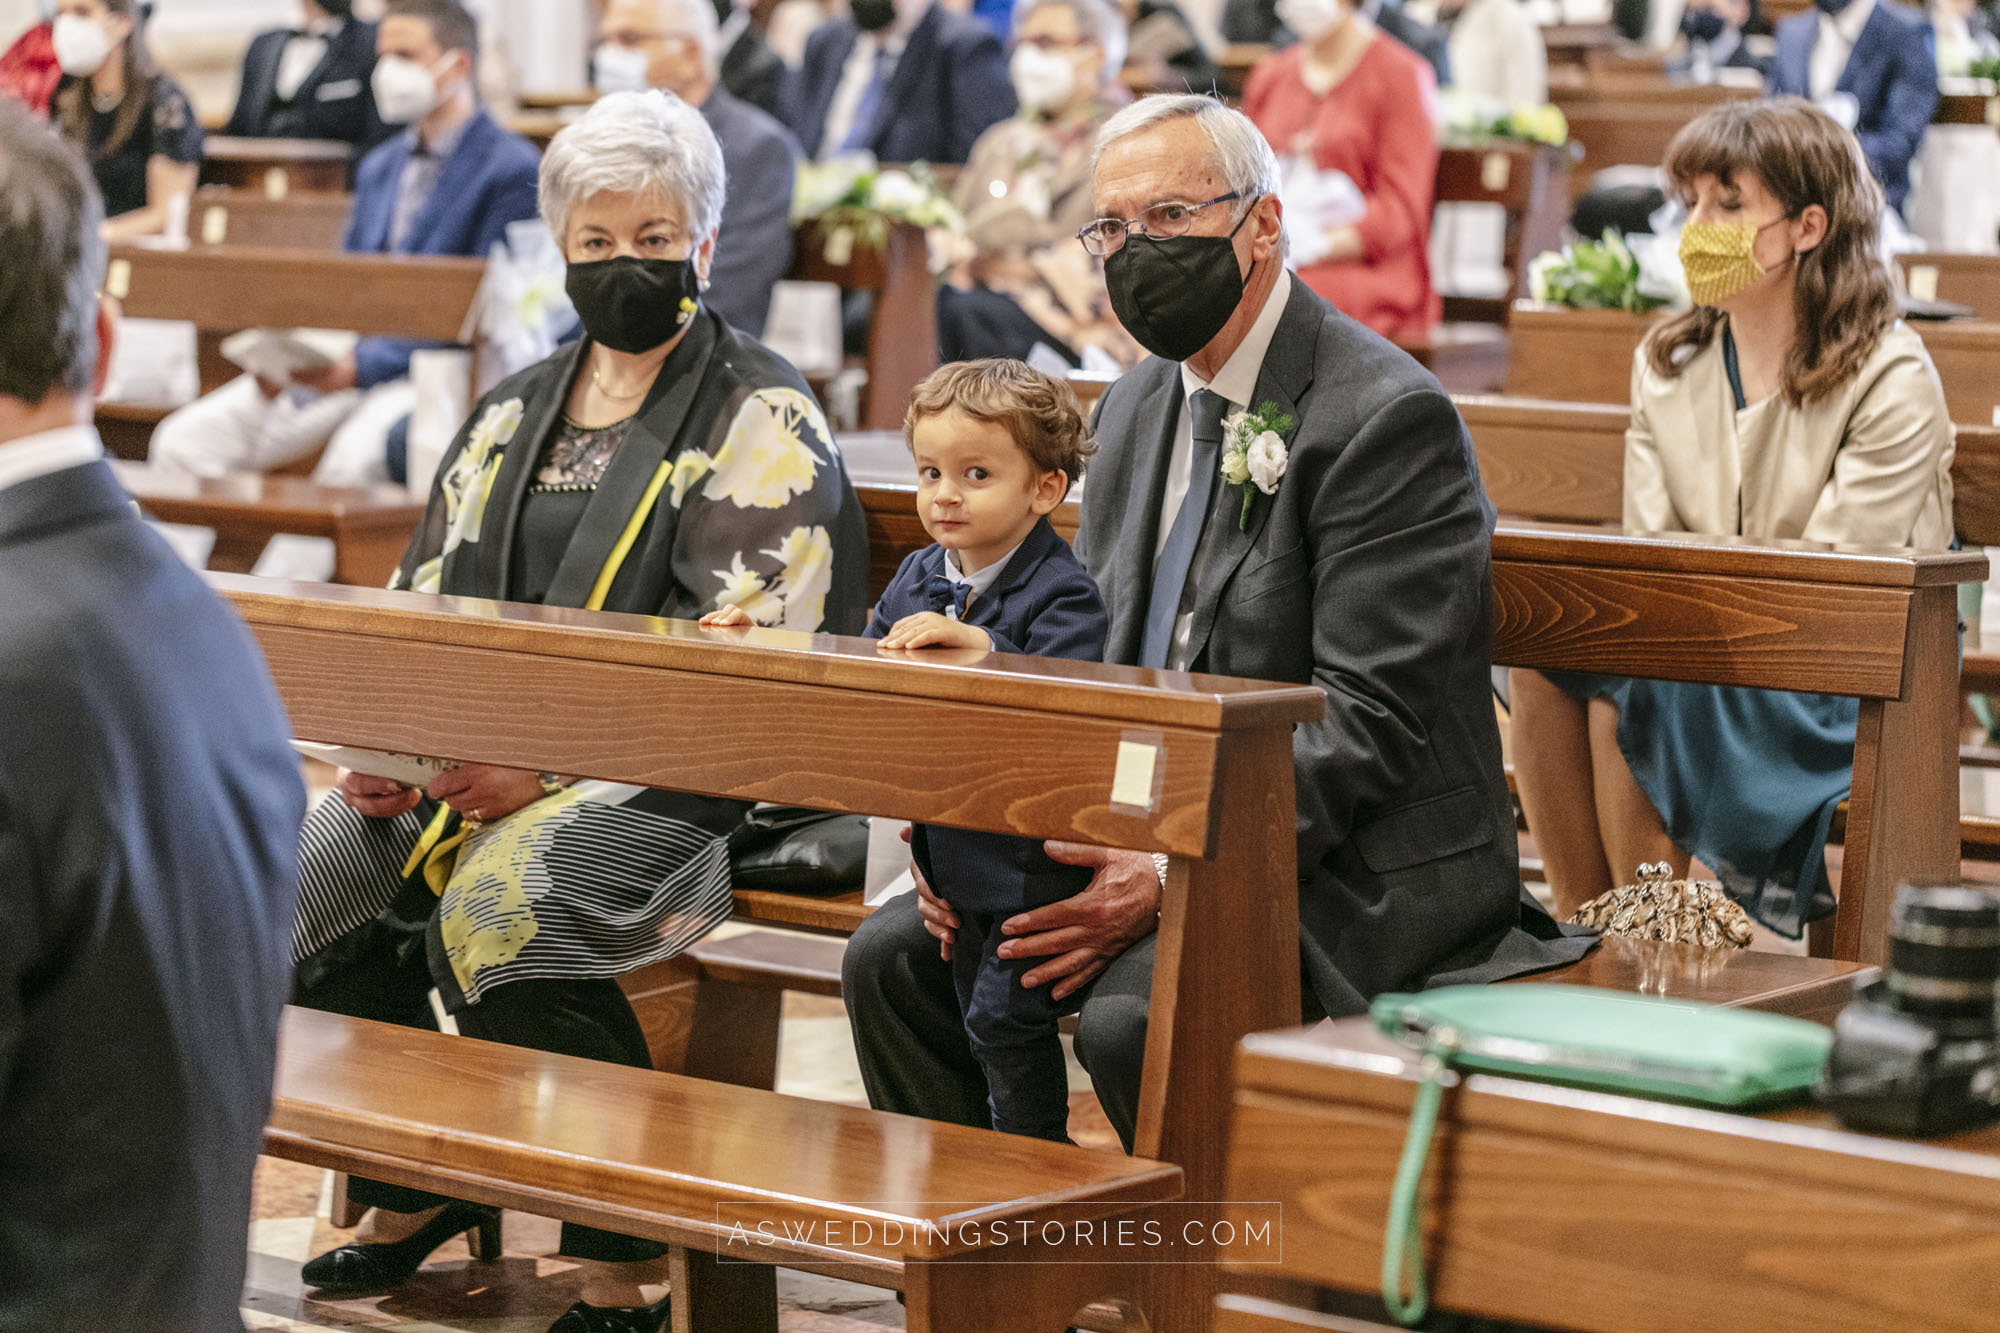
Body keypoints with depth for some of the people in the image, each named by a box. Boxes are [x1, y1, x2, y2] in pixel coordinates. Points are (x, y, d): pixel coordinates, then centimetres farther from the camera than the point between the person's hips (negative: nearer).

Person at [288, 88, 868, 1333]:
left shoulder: (764, 420, -3)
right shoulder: (513, 414, 19)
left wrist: (549, 767, -19)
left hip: (676, 784, -7)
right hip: (479, 762, 7)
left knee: (501, 902, -34)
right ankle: (413, 1188, 6)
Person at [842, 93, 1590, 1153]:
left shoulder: (1387, 417, -15)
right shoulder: (1137, 408, 13)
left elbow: (1368, 722, -20)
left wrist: (1175, 874, -27)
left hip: (1351, 867, -8)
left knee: (1131, 1013, -32)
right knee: (892, 958, -5)